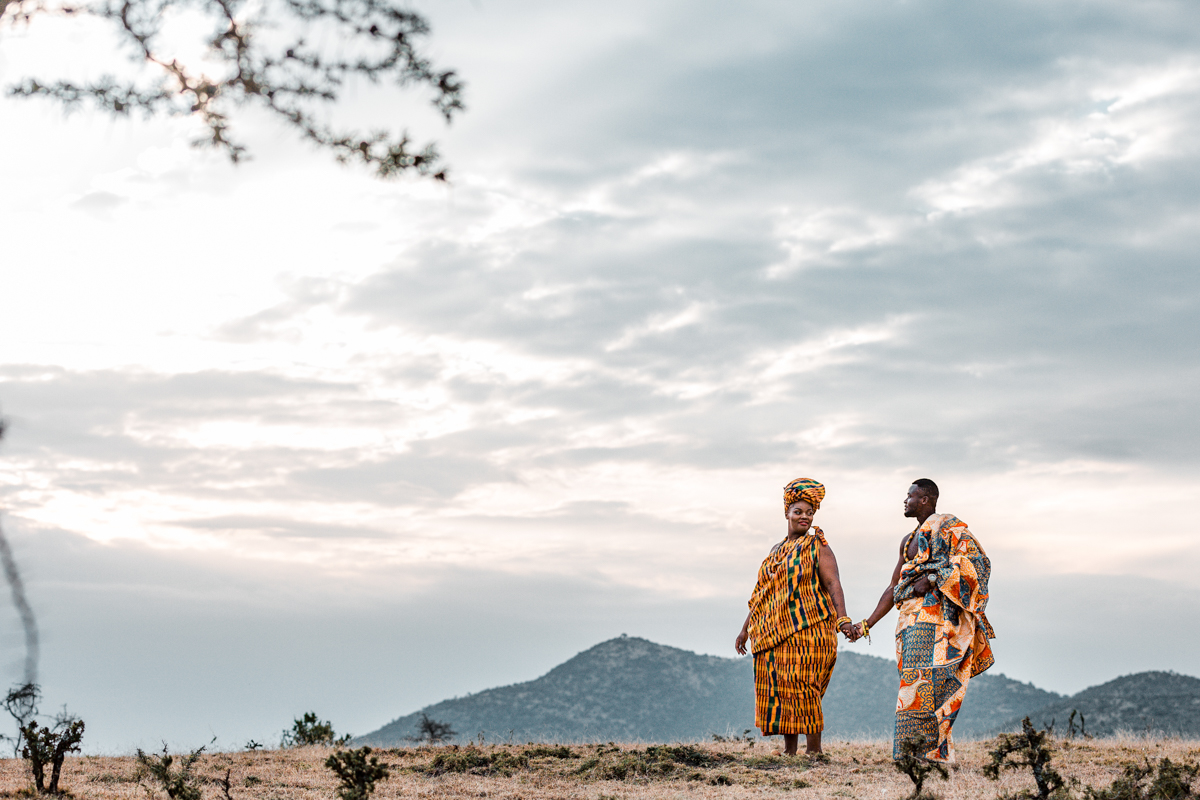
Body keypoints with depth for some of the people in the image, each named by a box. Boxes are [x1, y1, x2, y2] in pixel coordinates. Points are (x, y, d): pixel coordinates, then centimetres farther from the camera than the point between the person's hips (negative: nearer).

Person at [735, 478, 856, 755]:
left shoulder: (817, 547, 1)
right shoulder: (777, 551, 20)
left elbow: (833, 584, -11)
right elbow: (762, 593, 24)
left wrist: (843, 619, -25)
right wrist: (746, 628, 23)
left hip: (807, 627, -6)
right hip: (776, 631, 6)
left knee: (803, 686, -11)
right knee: (780, 689, 3)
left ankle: (814, 749, -7)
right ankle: (789, 750, 7)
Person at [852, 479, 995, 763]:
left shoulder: (948, 526, 0)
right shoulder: (909, 541, 26)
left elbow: (975, 561, -13)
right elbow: (893, 589, 27)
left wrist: (932, 580, -18)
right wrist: (867, 624, 20)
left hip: (935, 610, -8)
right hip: (911, 620, 9)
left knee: (923, 684, -17)